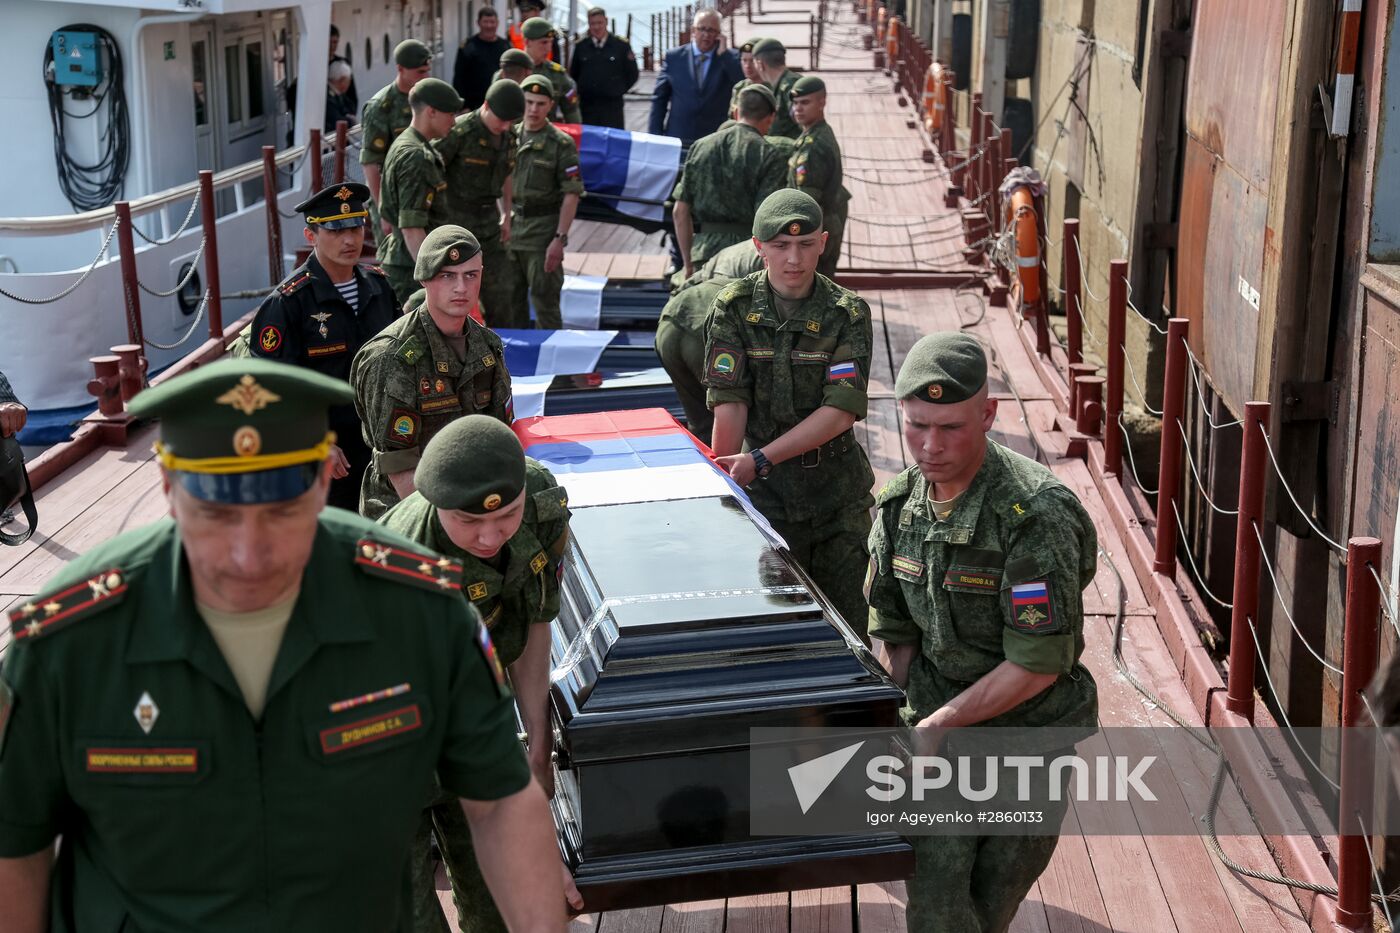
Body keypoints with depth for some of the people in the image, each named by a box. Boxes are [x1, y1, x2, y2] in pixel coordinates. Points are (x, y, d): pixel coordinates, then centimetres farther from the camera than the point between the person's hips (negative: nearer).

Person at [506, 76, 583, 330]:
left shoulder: (561, 143, -6)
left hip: (543, 231, -5)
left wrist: (559, 239, -16)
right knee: (511, 300, 11)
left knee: (544, 300, -2)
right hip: (509, 230, 5)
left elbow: (572, 194, -10)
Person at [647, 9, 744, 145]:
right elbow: (659, 98, 8)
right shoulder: (673, 57, 6)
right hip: (677, 138, 1)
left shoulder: (729, 58, 4)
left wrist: (723, 53, -11)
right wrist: (655, 137, 2)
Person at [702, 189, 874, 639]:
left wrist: (760, 460, -19)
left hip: (839, 490, 1)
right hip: (764, 492, 0)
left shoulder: (848, 313, -8)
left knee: (848, 616, 9)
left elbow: (842, 410, -14)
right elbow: (729, 404, -11)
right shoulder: (735, 308, -6)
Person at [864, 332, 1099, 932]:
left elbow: (1038, 665, -23)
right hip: (937, 727, 4)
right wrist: (917, 711, -4)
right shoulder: (899, 505, -2)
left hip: (1028, 731, -3)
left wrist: (937, 726, -18)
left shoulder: (1035, 515, -23)